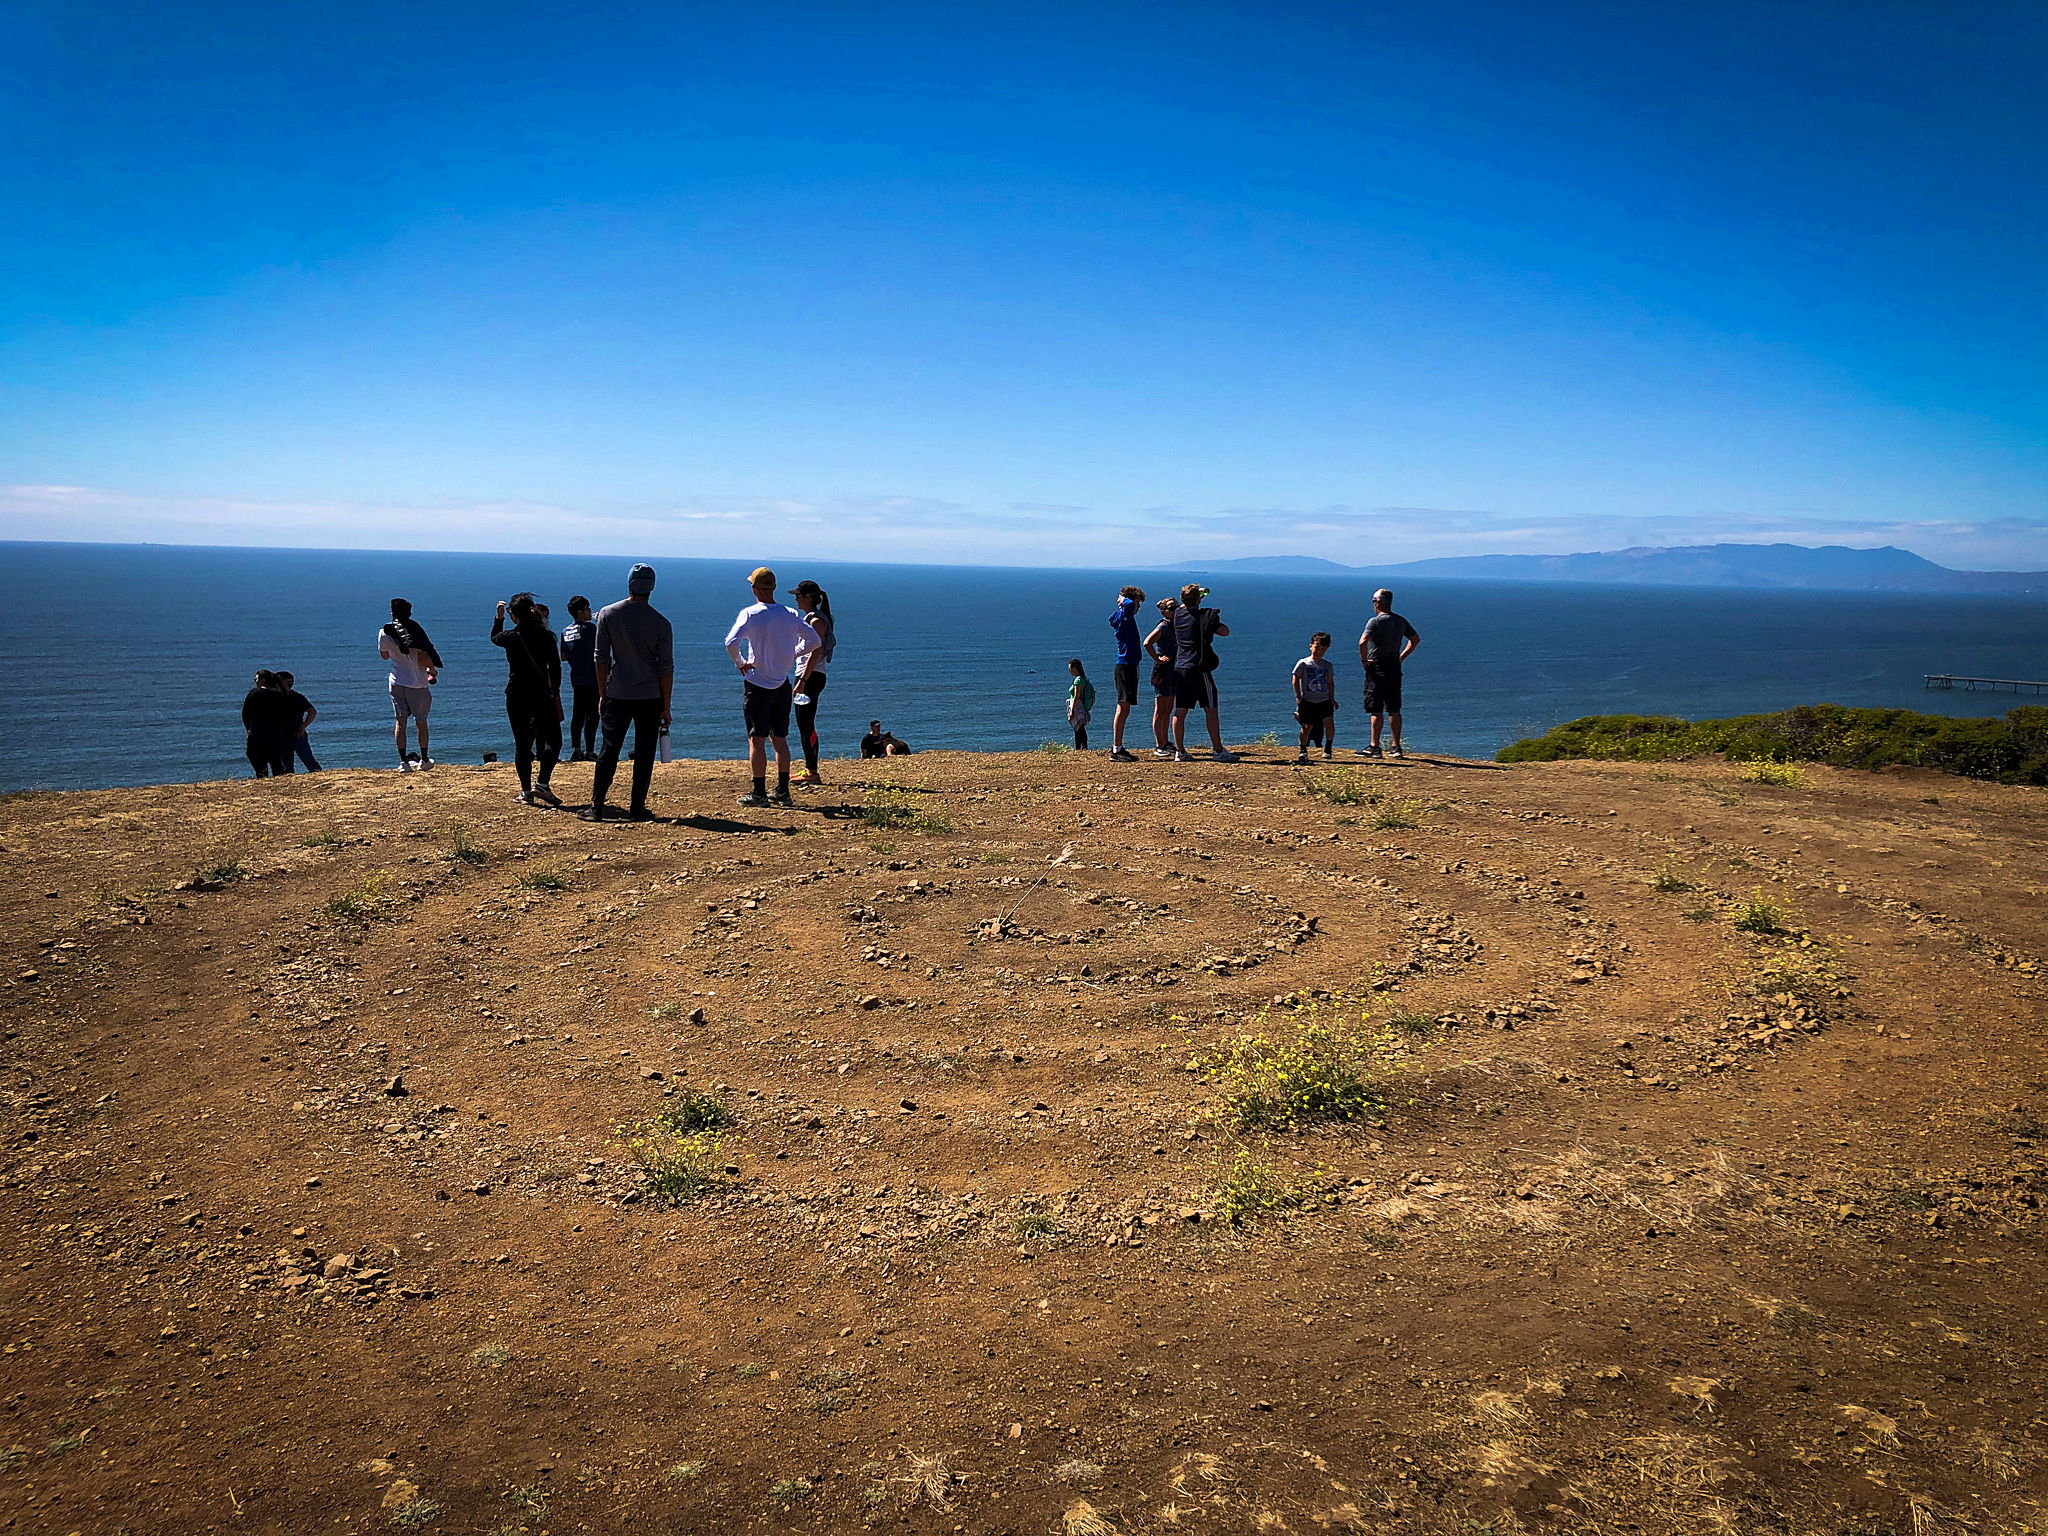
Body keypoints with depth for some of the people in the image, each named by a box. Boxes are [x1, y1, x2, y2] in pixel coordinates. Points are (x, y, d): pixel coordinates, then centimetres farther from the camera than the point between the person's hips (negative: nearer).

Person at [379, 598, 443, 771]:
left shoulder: (384, 632, 0)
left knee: (400, 721, 5)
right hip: (417, 682, -3)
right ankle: (425, 760, 19)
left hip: (396, 682, 3)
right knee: (420, 722, 10)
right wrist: (432, 670, -3)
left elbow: (384, 655, 15)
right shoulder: (414, 630, -12)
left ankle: (403, 761, -2)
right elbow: (423, 656, -19)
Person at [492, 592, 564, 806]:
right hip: (541, 695, -1)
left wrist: (498, 616, 31)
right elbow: (555, 668, -5)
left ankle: (526, 791, 7)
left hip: (516, 696, 1)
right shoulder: (547, 636, -6)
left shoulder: (510, 637, -4)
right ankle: (541, 784, -5)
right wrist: (555, 693, 4)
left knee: (521, 744, 7)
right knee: (553, 740, 8)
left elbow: (494, 637, 20)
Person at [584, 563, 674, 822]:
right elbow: (666, 669, -3)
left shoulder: (608, 615, 0)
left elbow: (600, 657, 0)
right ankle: (636, 808, 7)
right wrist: (666, 707, 3)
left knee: (608, 752, 6)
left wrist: (603, 695, 8)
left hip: (617, 696, 1)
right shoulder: (661, 624, -4)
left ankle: (596, 807, 5)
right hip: (650, 697, -1)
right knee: (644, 754, 5)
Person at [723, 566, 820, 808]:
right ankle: (783, 791, 14)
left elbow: (731, 642, -24)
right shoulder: (791, 615, 3)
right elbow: (815, 641, 8)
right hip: (782, 685, 5)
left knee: (757, 740, 1)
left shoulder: (750, 614, -12)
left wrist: (740, 662, -8)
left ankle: (759, 793, 3)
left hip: (757, 685, -5)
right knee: (780, 739, 12)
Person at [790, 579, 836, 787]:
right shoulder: (809, 618, 18)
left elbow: (815, 653, -20)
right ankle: (809, 770, 17)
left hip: (812, 676, -10)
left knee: (807, 724, -10)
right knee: (803, 724, 12)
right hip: (806, 676, 10)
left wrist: (802, 681, -24)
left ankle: (813, 773, -10)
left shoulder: (816, 620, -13)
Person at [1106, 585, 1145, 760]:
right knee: (1123, 708, -10)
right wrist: (1123, 599, -13)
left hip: (1128, 666, 10)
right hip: (1124, 666, -10)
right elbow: (1129, 605, -34)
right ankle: (1116, 751, -10)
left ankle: (1117, 747, 20)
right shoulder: (1123, 616, -12)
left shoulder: (1125, 617, 17)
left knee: (1124, 709, 13)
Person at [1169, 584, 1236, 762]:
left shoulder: (1178, 614, 8)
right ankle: (1218, 750, 1)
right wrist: (1214, 623, 11)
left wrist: (1198, 594, 43)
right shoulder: (1204, 616, -8)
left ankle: (1179, 751, 4)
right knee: (1211, 710, 0)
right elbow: (1225, 631, -7)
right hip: (1199, 668, -6)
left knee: (1180, 711, 4)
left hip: (1179, 668, 6)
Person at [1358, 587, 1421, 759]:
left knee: (1376, 710, -4)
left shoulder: (1375, 621, -11)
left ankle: (1375, 747, -3)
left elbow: (1362, 642, -25)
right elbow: (1416, 639, 20)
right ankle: (1395, 747, 12)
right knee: (1394, 710, 10)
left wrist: (1364, 660, -12)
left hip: (1377, 667, -6)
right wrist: (1402, 657, 17)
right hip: (1395, 667, 6)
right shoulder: (1401, 621, 10)